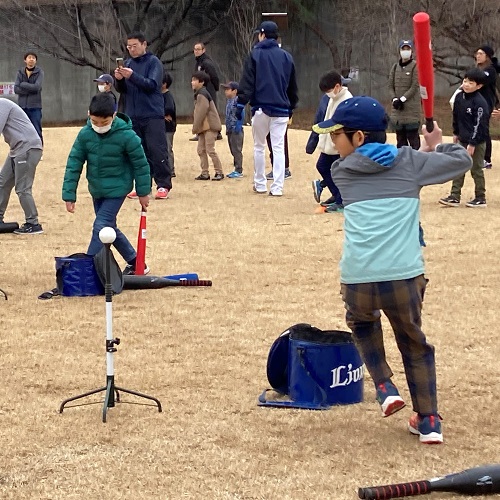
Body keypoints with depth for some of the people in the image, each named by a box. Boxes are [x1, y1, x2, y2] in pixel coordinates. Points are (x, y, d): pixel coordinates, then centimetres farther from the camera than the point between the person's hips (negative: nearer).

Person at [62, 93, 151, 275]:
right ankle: (135, 263, 32)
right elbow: (74, 164, -6)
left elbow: (141, 164, -10)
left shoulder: (127, 136, -22)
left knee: (101, 226, -14)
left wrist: (143, 192, -3)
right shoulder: (85, 134, -12)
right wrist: (69, 195, -8)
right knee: (109, 228, 16)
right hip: (97, 189, 6)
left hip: (117, 188, -6)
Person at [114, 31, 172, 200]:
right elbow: (122, 90, 13)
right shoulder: (128, 64, 12)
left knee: (156, 151, -7)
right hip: (133, 116, 5)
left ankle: (163, 186, -4)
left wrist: (132, 76, -26)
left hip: (152, 115, -5)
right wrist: (119, 79, -8)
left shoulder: (154, 62, -4)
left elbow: (152, 85, -16)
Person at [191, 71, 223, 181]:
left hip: (210, 126, -10)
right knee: (201, 150, 8)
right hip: (204, 127, 10)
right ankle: (205, 173, 11)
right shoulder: (199, 94, 18)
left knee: (210, 149, -9)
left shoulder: (202, 94, -14)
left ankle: (219, 172, -3)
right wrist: (196, 127, 14)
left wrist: (195, 127, -13)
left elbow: (201, 113, -19)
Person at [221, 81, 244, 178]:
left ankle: (239, 171, -2)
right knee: (233, 150, 14)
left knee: (237, 150, -6)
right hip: (230, 130, 10)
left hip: (236, 130, -10)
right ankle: (236, 169, 20)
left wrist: (238, 127, -21)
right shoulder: (228, 101, 13)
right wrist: (227, 128, 18)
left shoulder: (237, 100, -15)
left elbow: (241, 115, -18)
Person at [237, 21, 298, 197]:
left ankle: (260, 184, 15)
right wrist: (292, 106, 26)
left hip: (261, 108, -2)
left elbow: (247, 82, -8)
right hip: (281, 110, 2)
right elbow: (293, 86, 16)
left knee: (259, 146, 12)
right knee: (278, 148, 0)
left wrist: (241, 103, -7)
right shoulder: (286, 57, 9)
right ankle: (277, 187, -6)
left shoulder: (255, 55, -2)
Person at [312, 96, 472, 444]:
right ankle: (428, 420, 21)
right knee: (414, 343, 23)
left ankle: (385, 387, 16)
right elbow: (462, 161, 19)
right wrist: (436, 146, 39)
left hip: (357, 281, 0)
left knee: (362, 324, 33)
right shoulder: (410, 163, 10)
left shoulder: (341, 171, 12)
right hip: (404, 278, 0)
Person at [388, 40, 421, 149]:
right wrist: (395, 99, -7)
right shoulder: (395, 67, 11)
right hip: (397, 107, 5)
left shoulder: (415, 66, -5)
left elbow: (414, 86, -11)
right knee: (400, 136, 9)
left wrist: (402, 99, -15)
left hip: (412, 106, -5)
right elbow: (391, 86, 10)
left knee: (412, 136, -7)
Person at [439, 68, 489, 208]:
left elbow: (479, 124, -21)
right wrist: (456, 133, 18)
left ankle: (480, 199, 14)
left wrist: (472, 144, -21)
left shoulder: (480, 103, -21)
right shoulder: (459, 97, 1)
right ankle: (454, 196, 14)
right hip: (462, 140, 7)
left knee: (476, 170, 2)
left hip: (477, 142, -7)